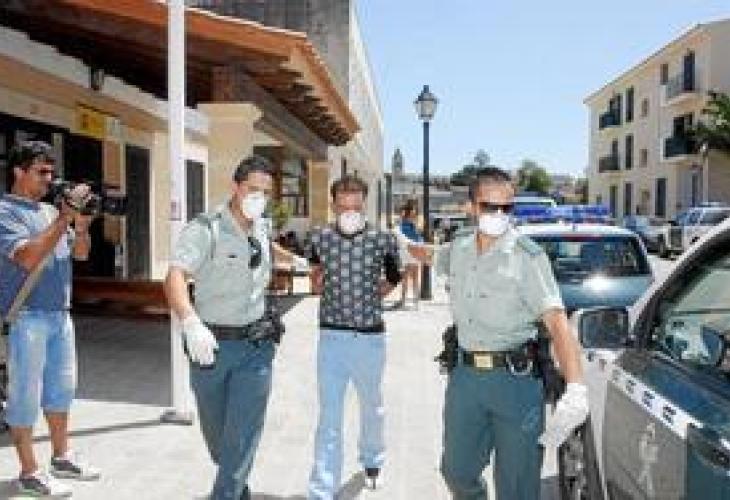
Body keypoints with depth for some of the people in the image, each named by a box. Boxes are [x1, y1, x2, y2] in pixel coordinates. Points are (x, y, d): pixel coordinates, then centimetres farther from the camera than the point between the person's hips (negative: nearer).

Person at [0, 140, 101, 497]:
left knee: (61, 388, 15)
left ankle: (61, 458, 30)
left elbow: (81, 254, 13)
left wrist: (81, 224, -6)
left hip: (60, 314, 7)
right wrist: (65, 216, -22)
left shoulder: (51, 210, 12)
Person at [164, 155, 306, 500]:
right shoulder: (205, 229, -16)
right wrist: (191, 322, -45)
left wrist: (293, 258, 36)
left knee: (243, 434, -7)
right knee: (214, 430, 16)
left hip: (256, 345, 3)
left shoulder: (261, 226, 5)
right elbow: (175, 277, -30)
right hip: (210, 343, -3)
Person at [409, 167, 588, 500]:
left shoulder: (528, 256, -12)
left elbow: (556, 321, -22)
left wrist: (575, 389, -34)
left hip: (515, 377, -5)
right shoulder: (459, 247, 5)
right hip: (464, 375, 5)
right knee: (457, 472, 18)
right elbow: (432, 255, 30)